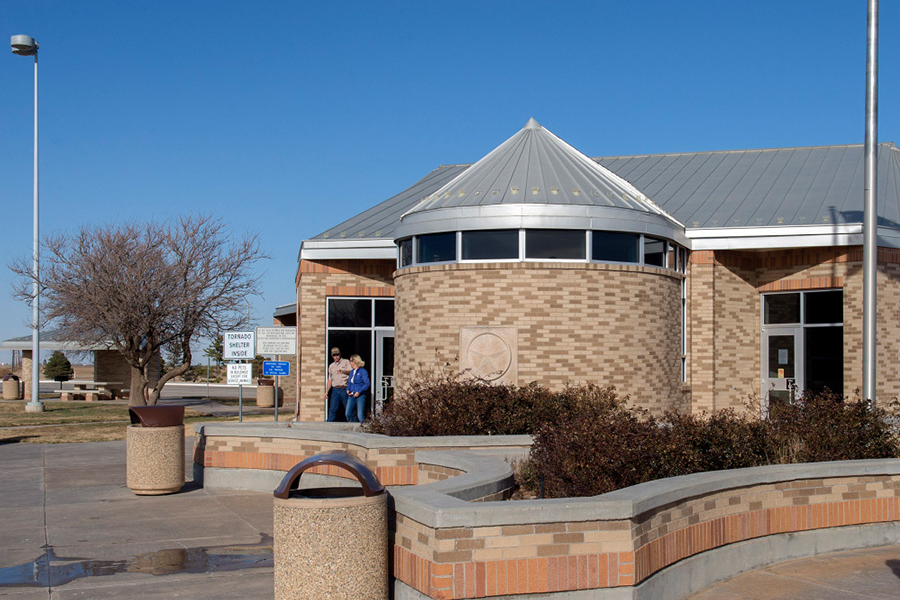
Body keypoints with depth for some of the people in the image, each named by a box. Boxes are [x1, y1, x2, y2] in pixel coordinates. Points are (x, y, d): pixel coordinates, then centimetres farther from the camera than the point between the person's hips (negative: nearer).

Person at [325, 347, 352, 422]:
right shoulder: (331, 366, 19)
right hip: (335, 390, 4)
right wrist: (326, 392, 15)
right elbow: (330, 380, 22)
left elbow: (351, 372, -11)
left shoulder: (346, 362, 6)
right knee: (332, 409, -4)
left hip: (344, 389, -3)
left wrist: (343, 371, -30)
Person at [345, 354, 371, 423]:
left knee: (360, 415, -12)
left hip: (360, 396, -7)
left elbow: (367, 383, -11)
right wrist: (348, 390, 4)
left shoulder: (362, 371, -7)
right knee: (348, 414, 2)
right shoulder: (352, 372, 16)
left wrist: (359, 392, -17)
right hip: (351, 396, 7)